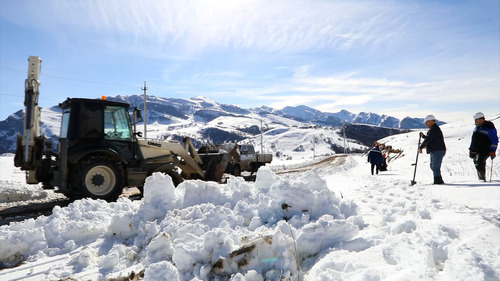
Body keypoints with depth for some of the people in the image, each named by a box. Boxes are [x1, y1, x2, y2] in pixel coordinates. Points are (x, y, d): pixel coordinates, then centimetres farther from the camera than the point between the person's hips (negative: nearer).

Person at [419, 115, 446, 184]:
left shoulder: (434, 129, -16)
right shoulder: (434, 128, 19)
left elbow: (427, 140, -20)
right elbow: (430, 139, 26)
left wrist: (420, 147, -13)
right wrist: (423, 136, 11)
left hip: (437, 151, -11)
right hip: (435, 151, 11)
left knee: (435, 167, -8)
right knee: (433, 166, 17)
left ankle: (437, 181, -4)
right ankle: (439, 181, 23)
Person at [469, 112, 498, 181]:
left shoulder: (489, 128, -8)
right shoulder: (476, 128, 15)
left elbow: (494, 141, -8)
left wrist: (492, 151, -14)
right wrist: (470, 149, 19)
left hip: (484, 151, -7)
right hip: (475, 151, 7)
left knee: (479, 163, -22)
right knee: (477, 164, 9)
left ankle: (482, 178, -17)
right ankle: (481, 178, 20)